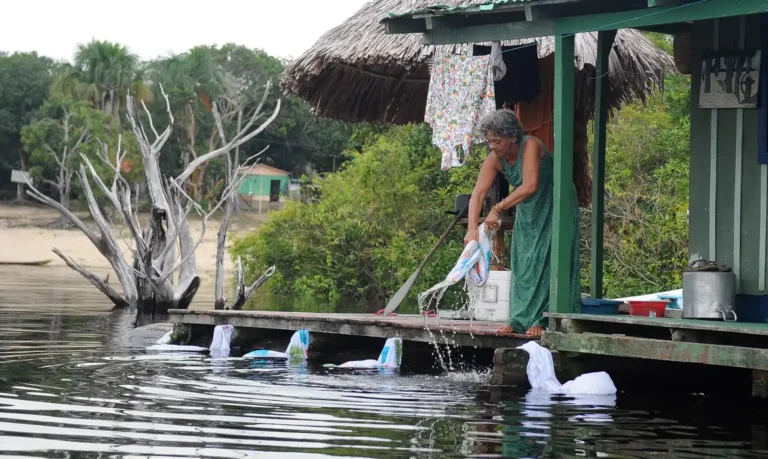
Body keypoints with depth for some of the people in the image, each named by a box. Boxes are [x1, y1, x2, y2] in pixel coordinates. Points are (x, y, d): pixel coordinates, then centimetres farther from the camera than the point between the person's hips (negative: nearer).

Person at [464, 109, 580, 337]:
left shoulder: (530, 146, -28)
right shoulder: (494, 160, -11)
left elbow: (530, 186, -36)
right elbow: (478, 192, -18)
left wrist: (498, 209, -35)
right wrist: (472, 228, -32)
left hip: (553, 208, -6)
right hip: (527, 212, 6)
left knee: (545, 261, -10)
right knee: (522, 264, 5)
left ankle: (541, 320, -9)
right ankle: (520, 320, 9)